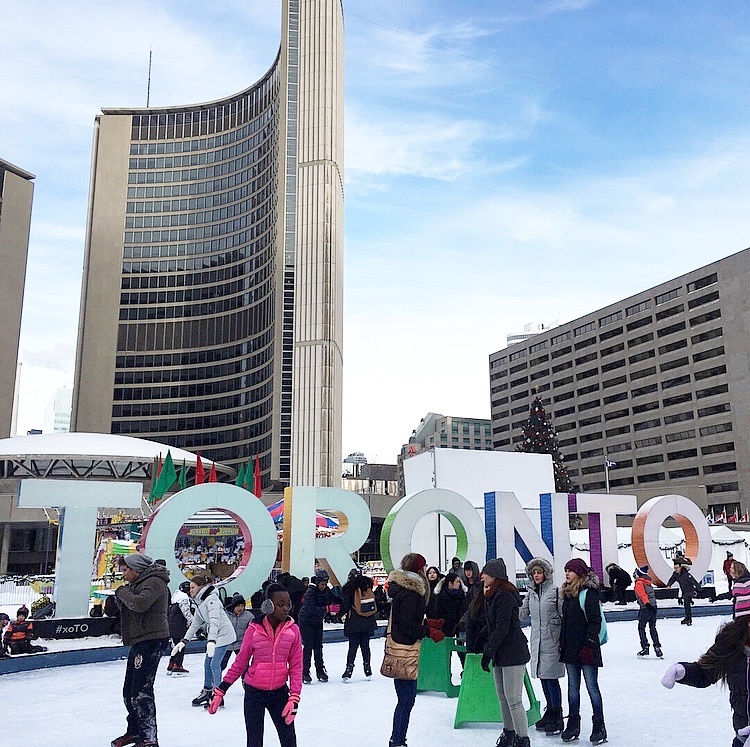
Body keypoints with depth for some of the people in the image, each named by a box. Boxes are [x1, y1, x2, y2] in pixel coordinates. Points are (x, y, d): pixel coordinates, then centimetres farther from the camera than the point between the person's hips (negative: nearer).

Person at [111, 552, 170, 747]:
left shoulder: (154, 582, -13)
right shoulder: (138, 584, 19)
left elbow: (140, 604, -28)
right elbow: (125, 608, 20)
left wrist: (123, 591, -11)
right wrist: (120, 595, 1)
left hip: (152, 641, -11)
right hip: (140, 642, 11)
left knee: (141, 691, -13)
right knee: (129, 691, 18)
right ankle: (135, 731, 34)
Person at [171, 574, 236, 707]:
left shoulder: (211, 599, -18)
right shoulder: (199, 602, 11)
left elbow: (215, 620, -30)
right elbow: (195, 624, 16)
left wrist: (211, 641, -39)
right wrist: (184, 641, 9)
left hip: (223, 634, -9)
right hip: (213, 635, 9)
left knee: (214, 664, -10)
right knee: (207, 663, 12)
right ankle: (206, 692, 25)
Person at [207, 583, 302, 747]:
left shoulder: (292, 629, -7)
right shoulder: (254, 629, -12)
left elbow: (296, 666, -2)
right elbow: (240, 662, -2)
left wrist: (294, 698, -8)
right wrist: (220, 690, -1)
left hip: (279, 692, 2)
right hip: (254, 692, -1)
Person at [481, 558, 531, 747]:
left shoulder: (505, 596, -18)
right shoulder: (493, 595, 14)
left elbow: (502, 628, -22)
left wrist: (488, 652, -20)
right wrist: (488, 649, 16)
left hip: (513, 653, -10)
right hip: (500, 653, 10)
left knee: (513, 700, -6)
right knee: (503, 697, 16)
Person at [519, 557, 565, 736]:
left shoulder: (555, 591, -8)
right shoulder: (531, 592, 10)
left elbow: (564, 616, -8)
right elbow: (522, 612, 13)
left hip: (552, 641, -6)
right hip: (537, 640, 6)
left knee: (551, 679, -4)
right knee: (543, 678, 14)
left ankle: (557, 719, 7)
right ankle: (549, 713, 29)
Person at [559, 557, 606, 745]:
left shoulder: (589, 592, -13)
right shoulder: (567, 593, 12)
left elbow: (595, 621, -16)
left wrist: (589, 645, -18)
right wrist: (562, 643, 15)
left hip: (586, 649, -8)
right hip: (570, 649, 8)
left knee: (592, 687, 0)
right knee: (573, 687, 12)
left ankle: (599, 726, 10)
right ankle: (573, 724, 20)